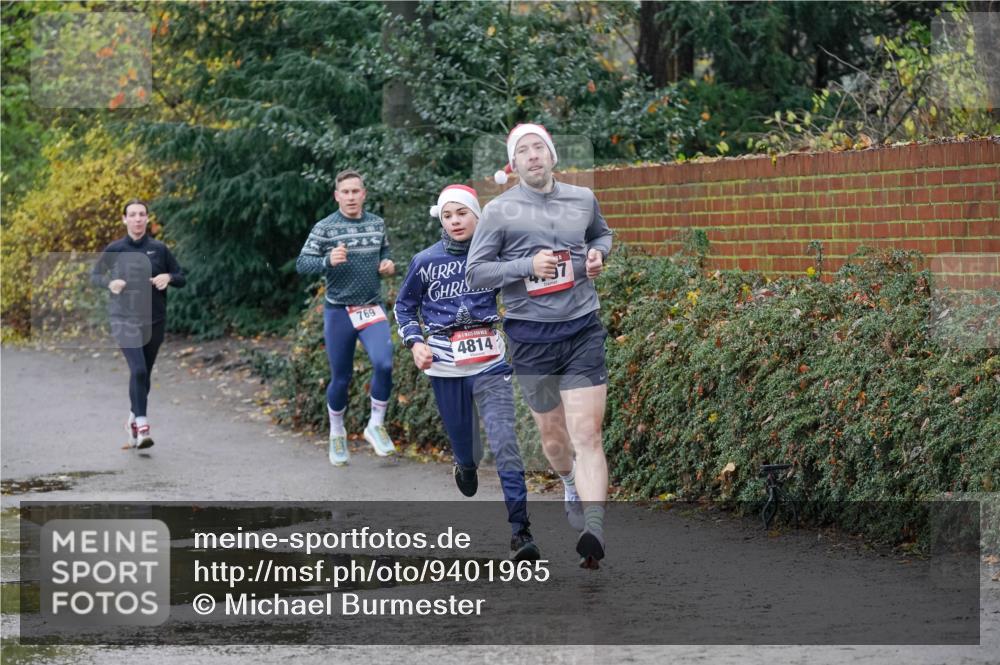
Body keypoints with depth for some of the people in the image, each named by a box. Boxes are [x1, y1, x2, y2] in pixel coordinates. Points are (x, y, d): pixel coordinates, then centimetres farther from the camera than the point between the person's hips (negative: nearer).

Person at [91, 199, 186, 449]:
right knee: (138, 369, -20)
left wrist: (168, 278, -13)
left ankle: (134, 419, 34)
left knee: (144, 374, 13)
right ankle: (142, 426, -22)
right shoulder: (114, 250, -1)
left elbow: (181, 278, 10)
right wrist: (109, 282, -11)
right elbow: (94, 276, 10)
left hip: (154, 321, 3)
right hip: (124, 319, -3)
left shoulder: (159, 249, 2)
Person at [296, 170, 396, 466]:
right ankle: (337, 433, 28)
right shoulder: (325, 228, -7)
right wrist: (328, 261, -26)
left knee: (383, 364, -20)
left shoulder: (377, 224, 5)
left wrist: (388, 263, 0)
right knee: (341, 378, 6)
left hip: (372, 308, 2)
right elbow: (302, 264, -8)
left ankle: (376, 425, -1)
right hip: (338, 311, -2)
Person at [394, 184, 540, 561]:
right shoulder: (426, 262, 3)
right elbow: (405, 306, 15)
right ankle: (466, 465, 52)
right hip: (444, 363, 1)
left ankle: (519, 531, -15)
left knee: (505, 442, -13)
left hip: (490, 360, -1)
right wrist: (414, 343, 0)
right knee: (461, 438, 11)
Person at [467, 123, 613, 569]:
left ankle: (594, 532, -22)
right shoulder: (499, 211, -1)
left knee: (586, 435, -12)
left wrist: (598, 253, 6)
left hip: (583, 331, 0)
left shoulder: (583, 199, 8)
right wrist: (528, 266, -16)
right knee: (552, 435, 13)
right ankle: (570, 484, 47)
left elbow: (601, 233, 29)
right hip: (530, 337, 0)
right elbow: (475, 273, -3)